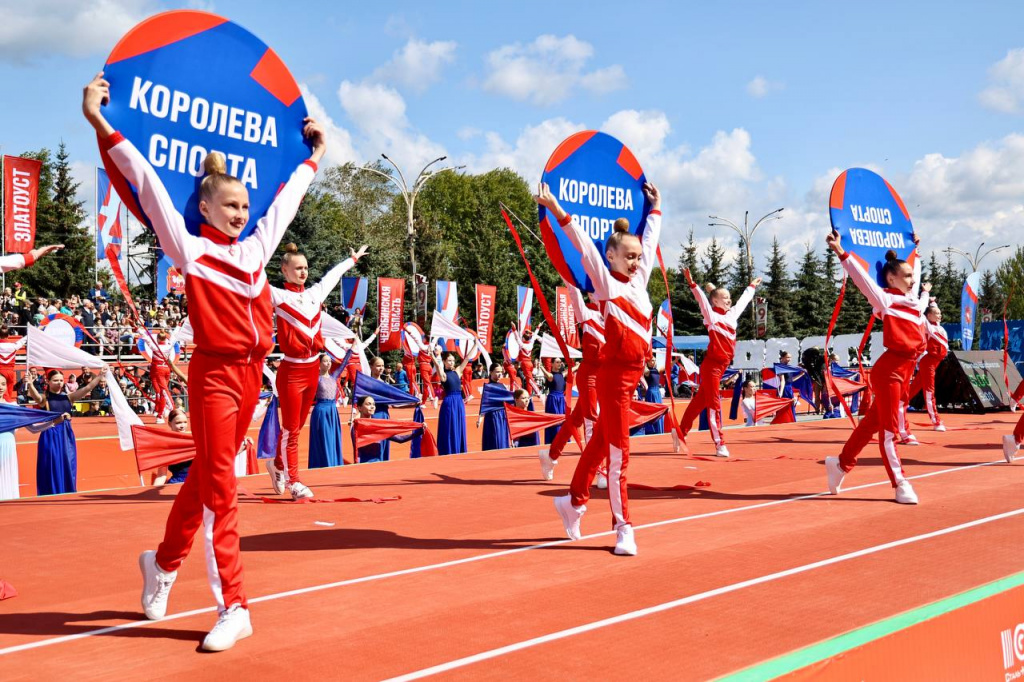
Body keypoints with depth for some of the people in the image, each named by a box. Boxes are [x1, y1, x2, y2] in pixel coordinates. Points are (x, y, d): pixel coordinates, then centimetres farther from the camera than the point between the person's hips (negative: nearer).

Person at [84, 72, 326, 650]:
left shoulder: (256, 249, 12)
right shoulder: (190, 249, -4)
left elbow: (287, 200, 25)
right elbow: (149, 185, -10)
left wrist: (314, 157, 37)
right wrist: (103, 126, -15)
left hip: (252, 370, 7)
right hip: (214, 371, -7)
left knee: (207, 475, 18)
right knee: (219, 488, -5)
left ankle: (164, 563, 38)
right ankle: (234, 609, -2)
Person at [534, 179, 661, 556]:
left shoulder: (639, 281, 12)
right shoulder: (605, 282, -5)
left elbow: (650, 240, 25)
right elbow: (584, 244, -15)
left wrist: (655, 207, 35)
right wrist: (557, 210, -22)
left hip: (633, 372, 7)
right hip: (614, 372, -7)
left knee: (601, 442, 17)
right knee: (618, 452, -2)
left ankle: (574, 501, 32)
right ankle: (623, 528, 5)